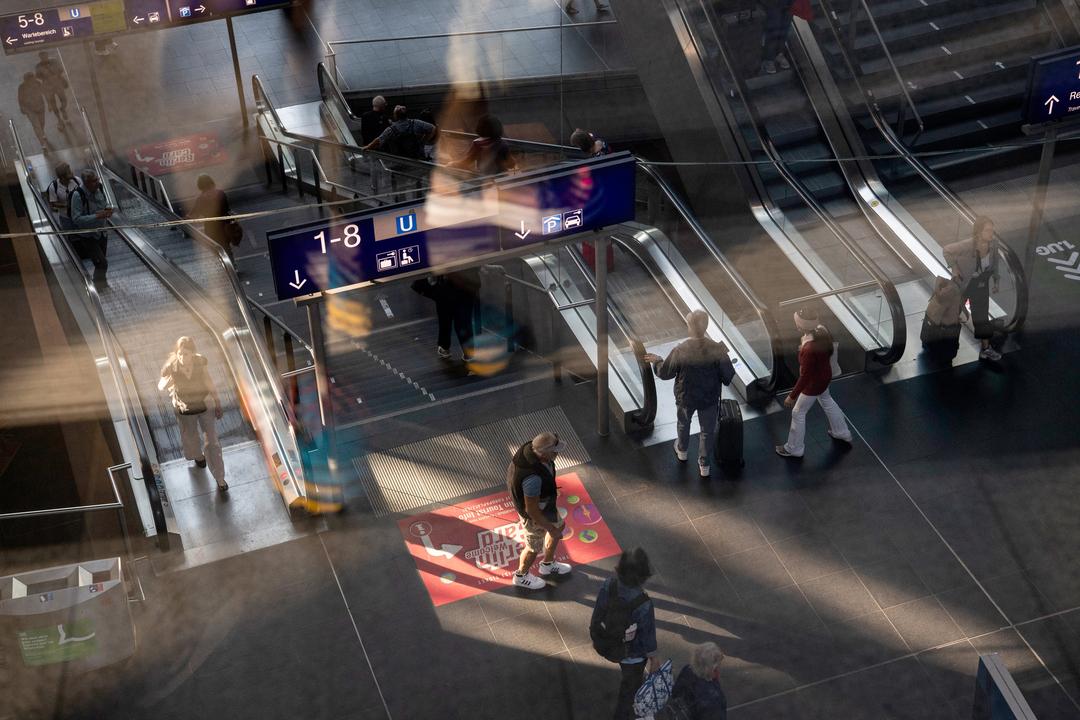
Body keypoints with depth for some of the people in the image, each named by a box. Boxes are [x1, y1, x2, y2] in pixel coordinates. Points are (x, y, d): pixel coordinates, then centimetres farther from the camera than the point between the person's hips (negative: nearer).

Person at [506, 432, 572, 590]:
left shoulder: (532, 447, -22)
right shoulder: (532, 477, -46)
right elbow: (532, 510, -32)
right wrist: (550, 528, -17)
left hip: (543, 501, 8)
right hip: (534, 514, -8)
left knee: (558, 527, 30)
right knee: (534, 547, 20)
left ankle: (548, 565, 54)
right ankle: (521, 576, 50)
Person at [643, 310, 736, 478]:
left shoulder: (680, 351, -27)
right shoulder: (717, 349, -25)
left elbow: (664, 373, -12)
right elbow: (728, 376, -15)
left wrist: (656, 361, 9)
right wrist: (723, 356, 4)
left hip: (685, 397, 0)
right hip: (709, 399, 0)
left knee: (683, 424, 30)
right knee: (707, 431, 22)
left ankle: (682, 451, 55)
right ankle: (704, 465, 34)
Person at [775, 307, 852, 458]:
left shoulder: (809, 350, -42)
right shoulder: (822, 330, -18)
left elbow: (805, 377, -31)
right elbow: (830, 351, 2)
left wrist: (792, 396, -20)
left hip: (814, 383, -8)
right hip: (825, 374, 8)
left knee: (798, 413, 15)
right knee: (826, 401, 34)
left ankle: (794, 449, 36)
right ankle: (842, 433, 55)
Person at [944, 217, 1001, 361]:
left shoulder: (993, 244, -21)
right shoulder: (968, 246, -36)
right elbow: (947, 250, -22)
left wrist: (996, 279, 4)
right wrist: (954, 268, -19)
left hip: (981, 284, 3)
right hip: (963, 282, -3)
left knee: (982, 316, 3)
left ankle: (986, 348, 10)